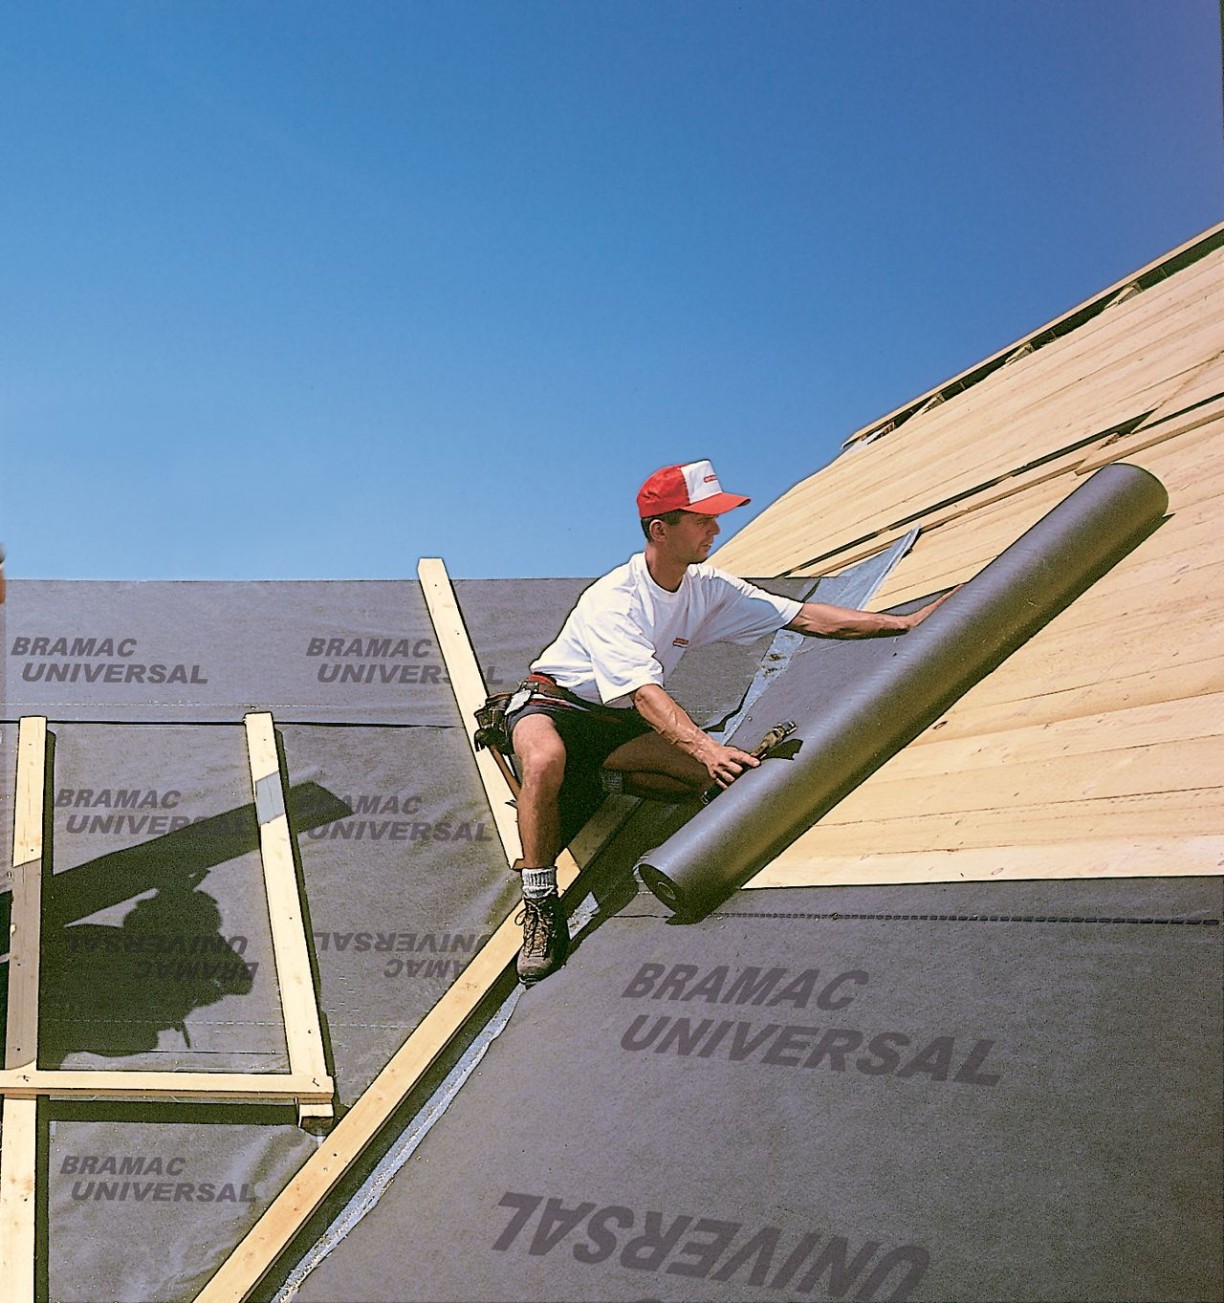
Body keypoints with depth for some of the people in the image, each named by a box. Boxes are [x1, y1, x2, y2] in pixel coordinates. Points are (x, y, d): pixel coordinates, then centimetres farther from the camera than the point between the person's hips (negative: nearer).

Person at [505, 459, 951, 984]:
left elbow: (802, 615, -6)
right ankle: (540, 907, -28)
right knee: (546, 762, -42)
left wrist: (902, 623, -14)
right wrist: (706, 747, -56)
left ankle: (590, 779, -3)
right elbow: (646, 694, -40)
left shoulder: (708, 588, -6)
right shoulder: (612, 600, -28)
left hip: (617, 723, 6)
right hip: (552, 704, -6)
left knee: (704, 772, -20)